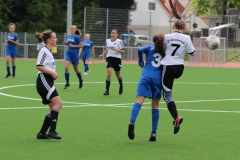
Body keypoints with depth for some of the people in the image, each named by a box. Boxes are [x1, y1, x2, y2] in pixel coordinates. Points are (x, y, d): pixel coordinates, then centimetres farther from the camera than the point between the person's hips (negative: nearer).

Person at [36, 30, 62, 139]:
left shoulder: (48, 51, 21)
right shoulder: (44, 51, -9)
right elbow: (39, 66, -19)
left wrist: (53, 74, 13)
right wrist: (52, 73, -19)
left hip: (48, 82, 11)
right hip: (44, 81, -11)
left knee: (54, 108, 8)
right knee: (58, 103, -21)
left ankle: (42, 133, 9)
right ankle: (52, 131, -27)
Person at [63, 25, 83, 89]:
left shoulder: (76, 37, -10)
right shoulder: (68, 36, 7)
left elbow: (81, 45, -9)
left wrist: (73, 46, -17)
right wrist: (65, 43, 2)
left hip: (75, 54, -4)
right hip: (68, 53, 4)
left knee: (76, 69, 11)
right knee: (66, 68, -13)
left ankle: (80, 80, 38)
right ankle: (67, 83, -5)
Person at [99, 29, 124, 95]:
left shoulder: (119, 41, -7)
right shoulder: (107, 41, 6)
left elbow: (122, 51, -8)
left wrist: (116, 49, -24)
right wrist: (102, 54, 19)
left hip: (117, 58, -2)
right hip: (109, 58, 2)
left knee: (118, 75, 13)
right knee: (109, 74, -16)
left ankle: (121, 86, 44)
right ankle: (107, 90, -16)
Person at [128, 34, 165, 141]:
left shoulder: (150, 48, 14)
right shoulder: (165, 53, 14)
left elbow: (140, 50, -4)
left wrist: (141, 62, 12)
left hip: (146, 77, -1)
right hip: (158, 79, 1)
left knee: (139, 101, -13)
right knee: (155, 106, 8)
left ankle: (132, 122, -38)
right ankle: (153, 133, 4)